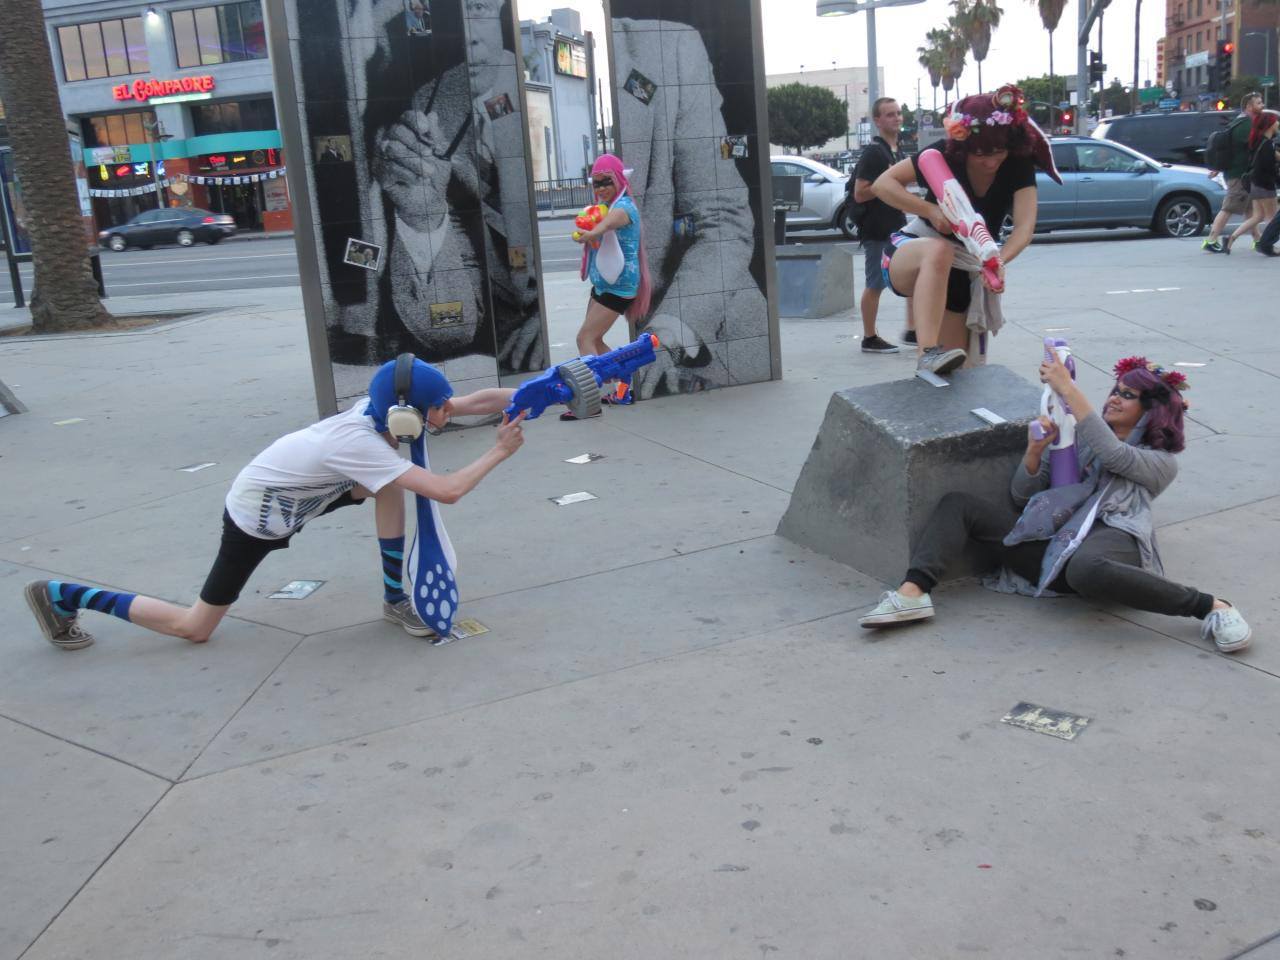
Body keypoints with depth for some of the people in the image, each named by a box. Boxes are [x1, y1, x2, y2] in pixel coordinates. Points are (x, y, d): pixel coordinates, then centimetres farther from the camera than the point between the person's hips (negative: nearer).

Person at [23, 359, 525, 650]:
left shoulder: (382, 409, -14)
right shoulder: (362, 444, -36)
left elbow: (479, 399, -12)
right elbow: (447, 491, -41)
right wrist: (498, 452, -30)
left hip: (289, 498, 8)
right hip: (253, 519, -8)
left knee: (389, 486, -6)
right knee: (194, 628, 4)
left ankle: (396, 600, 5)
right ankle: (60, 597, 14)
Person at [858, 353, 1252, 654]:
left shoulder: (1161, 462, 21)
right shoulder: (1082, 439, 33)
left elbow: (1114, 454, -4)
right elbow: (1021, 494, 22)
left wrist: (1068, 389, -6)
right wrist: (1035, 449, 2)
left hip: (1109, 534, -5)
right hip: (1052, 535, 5)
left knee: (1086, 569, -43)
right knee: (957, 505, -11)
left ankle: (1211, 607, -27)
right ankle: (913, 592, -31)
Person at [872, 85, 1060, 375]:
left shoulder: (1018, 165, -13)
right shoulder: (946, 154, -17)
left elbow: (1025, 226, -25)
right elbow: (883, 183, -15)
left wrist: (1000, 260, -45)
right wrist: (931, 211, -29)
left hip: (966, 272, 4)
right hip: (911, 254, -4)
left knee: (955, 369, 3)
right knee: (939, 250, -40)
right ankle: (927, 354, -49)